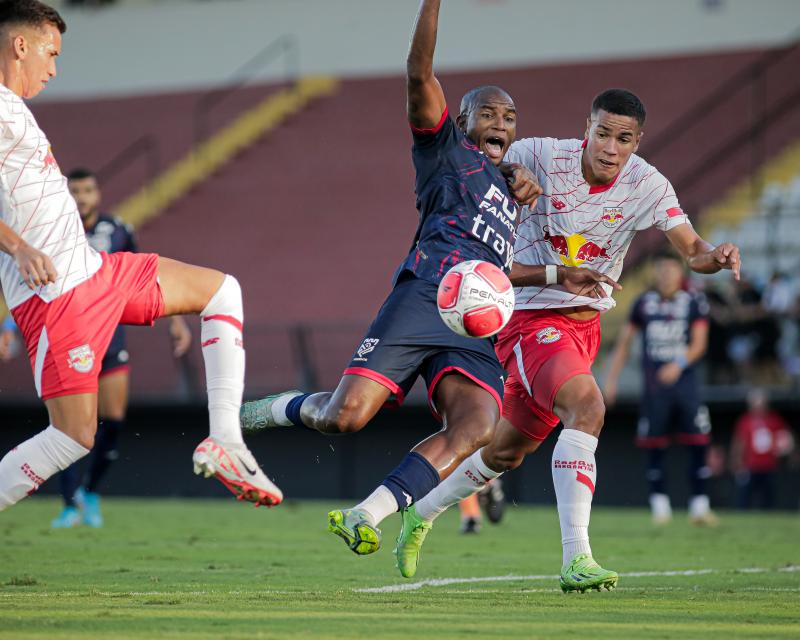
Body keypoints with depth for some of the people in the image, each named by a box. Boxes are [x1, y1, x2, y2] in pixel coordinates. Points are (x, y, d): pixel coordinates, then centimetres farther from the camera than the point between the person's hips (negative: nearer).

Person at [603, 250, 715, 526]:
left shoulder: (694, 301, 1)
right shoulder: (644, 302, 6)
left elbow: (699, 343, -4)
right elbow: (624, 341, 12)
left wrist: (679, 363, -22)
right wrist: (611, 379, 8)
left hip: (684, 379, -1)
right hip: (654, 384, 1)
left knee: (699, 441, -6)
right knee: (654, 447, 0)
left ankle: (699, 505, -1)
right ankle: (660, 504, 8)